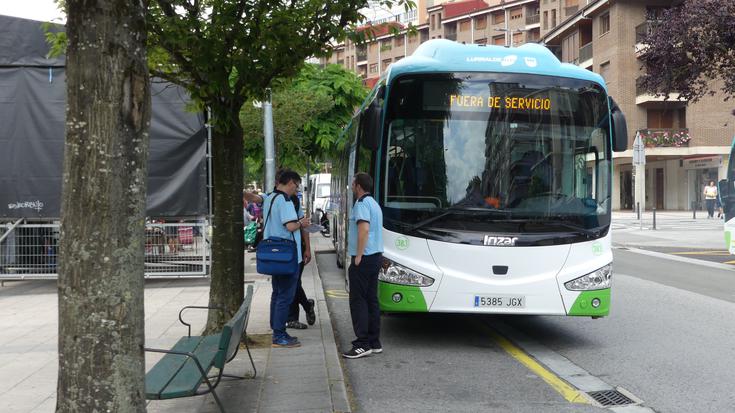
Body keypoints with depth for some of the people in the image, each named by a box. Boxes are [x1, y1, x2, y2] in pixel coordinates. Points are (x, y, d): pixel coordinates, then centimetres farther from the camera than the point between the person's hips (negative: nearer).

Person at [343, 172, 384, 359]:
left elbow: (364, 229, -25)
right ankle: (374, 342, 14)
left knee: (358, 300, -6)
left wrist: (359, 256, -21)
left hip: (364, 259, -10)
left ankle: (363, 344, -7)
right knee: (371, 300, 11)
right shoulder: (374, 204, 19)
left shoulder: (362, 204, -13)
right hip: (376, 256, 10)